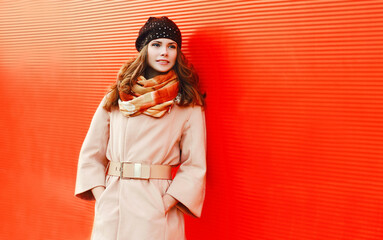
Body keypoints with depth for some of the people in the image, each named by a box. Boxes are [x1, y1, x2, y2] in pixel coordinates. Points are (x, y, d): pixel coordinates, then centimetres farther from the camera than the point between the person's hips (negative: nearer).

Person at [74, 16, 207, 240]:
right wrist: (101, 197, -3)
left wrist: (164, 205, -12)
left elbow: (195, 167, -2)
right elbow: (91, 154, 9)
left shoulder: (189, 106, 0)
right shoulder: (115, 99, 7)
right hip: (112, 208, 2)